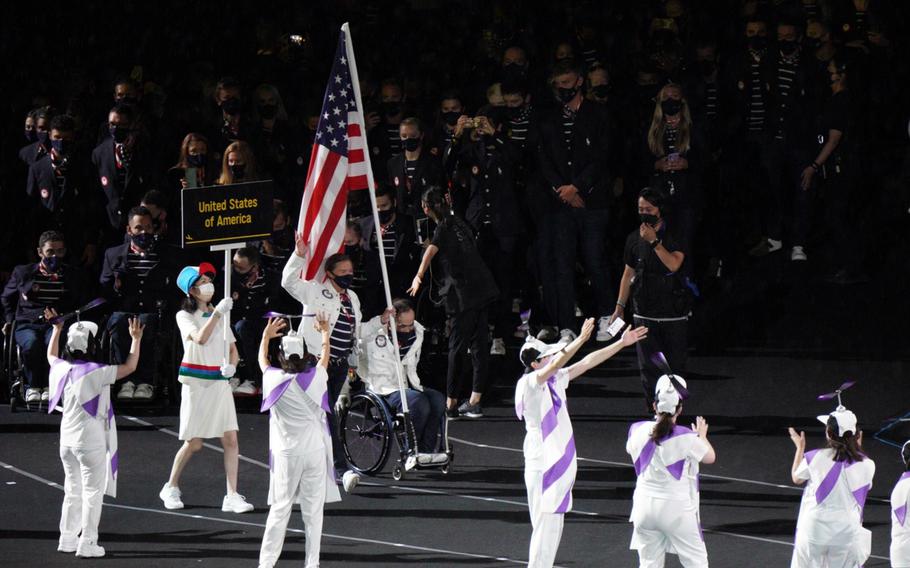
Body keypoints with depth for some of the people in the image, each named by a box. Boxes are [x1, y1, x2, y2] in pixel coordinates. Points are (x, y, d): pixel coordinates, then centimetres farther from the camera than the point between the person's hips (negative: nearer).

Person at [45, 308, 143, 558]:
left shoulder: (62, 369, 1)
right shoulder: (96, 373, -17)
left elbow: (51, 355, 24)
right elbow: (129, 367, -15)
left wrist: (57, 328, 36)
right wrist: (136, 340, -3)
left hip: (67, 439, 7)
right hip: (91, 441, -7)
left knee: (72, 491, 18)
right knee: (93, 491, -1)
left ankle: (67, 538, 24)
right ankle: (87, 543, -3)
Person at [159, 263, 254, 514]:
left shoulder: (220, 314, 12)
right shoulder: (185, 316, -3)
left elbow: (232, 348, 15)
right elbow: (200, 338, -22)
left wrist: (231, 366, -6)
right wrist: (216, 313, -29)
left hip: (220, 381, 4)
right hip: (196, 382, -4)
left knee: (230, 439, -6)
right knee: (193, 443, -1)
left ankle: (232, 496, -6)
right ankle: (171, 488, 20)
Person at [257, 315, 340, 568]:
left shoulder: (275, 380, -5)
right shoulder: (316, 378, -5)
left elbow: (262, 360, 17)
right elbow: (325, 355, 18)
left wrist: (266, 336, 35)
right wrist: (324, 332, 37)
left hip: (286, 454, 0)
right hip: (315, 451, 0)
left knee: (280, 510, 2)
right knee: (313, 511, 4)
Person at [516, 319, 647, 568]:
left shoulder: (555, 380, 9)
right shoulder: (529, 383, -14)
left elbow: (587, 363, 13)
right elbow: (555, 366, -30)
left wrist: (622, 343, 12)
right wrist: (581, 340, -40)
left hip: (560, 464, 9)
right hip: (543, 465, -9)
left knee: (554, 528, 13)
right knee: (545, 528, -9)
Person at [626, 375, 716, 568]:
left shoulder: (638, 431, -4)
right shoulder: (686, 438, -16)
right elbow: (709, 457, 3)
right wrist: (702, 436, 23)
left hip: (645, 506, 4)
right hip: (677, 508, -4)